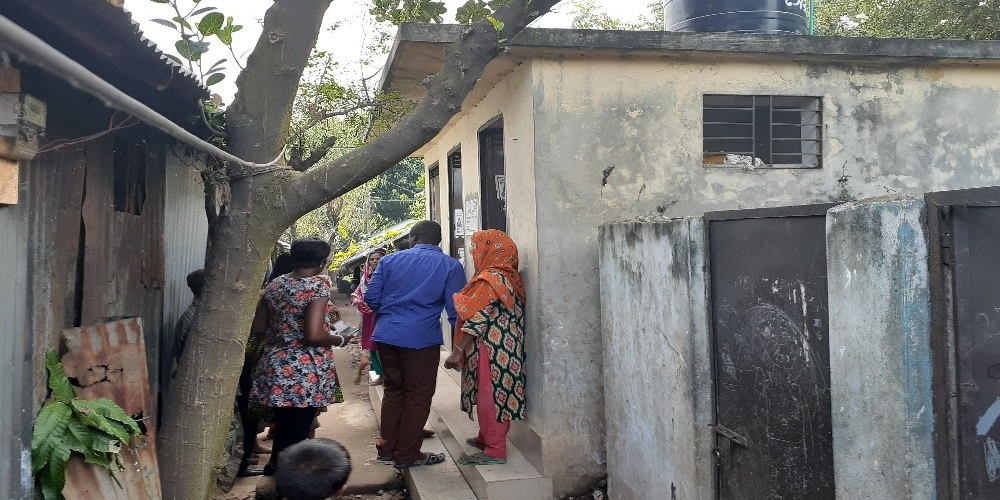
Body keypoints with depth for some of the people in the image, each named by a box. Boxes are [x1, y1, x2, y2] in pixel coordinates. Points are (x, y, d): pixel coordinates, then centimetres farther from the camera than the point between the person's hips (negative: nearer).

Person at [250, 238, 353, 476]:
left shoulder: (274, 285, 6)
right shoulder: (318, 285, -15)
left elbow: (256, 328, 10)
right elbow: (314, 335, -23)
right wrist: (340, 340, -6)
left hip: (276, 365, 7)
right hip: (306, 371, -7)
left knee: (282, 423, 23)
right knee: (298, 429, 6)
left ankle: (276, 466, 38)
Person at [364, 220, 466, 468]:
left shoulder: (390, 260, 6)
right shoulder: (450, 266, 0)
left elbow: (371, 298, 4)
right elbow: (454, 309, -6)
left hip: (386, 335, 4)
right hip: (421, 339, -4)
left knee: (393, 390, 19)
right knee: (418, 397, 9)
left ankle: (386, 448, 27)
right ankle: (407, 455, 17)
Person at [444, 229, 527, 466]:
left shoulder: (490, 280, -17)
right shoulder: (508, 278, 12)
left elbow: (476, 320, -22)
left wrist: (458, 351, -21)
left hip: (490, 349, -10)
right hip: (504, 348, 10)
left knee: (490, 395, -4)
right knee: (493, 393, 18)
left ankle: (495, 450, 2)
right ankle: (486, 438, 30)